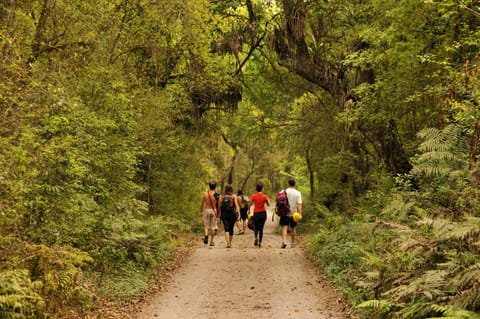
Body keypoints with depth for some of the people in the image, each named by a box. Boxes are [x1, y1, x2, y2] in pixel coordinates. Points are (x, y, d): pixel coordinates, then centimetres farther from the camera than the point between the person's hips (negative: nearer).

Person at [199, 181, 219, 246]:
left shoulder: (205, 194, -2)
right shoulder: (216, 194, -6)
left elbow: (202, 204, 2)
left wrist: (201, 212, 12)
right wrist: (219, 213, 4)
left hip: (206, 210, 1)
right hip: (214, 211, 0)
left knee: (206, 225, 9)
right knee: (213, 226, 8)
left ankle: (206, 235, -20)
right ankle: (212, 241, 12)